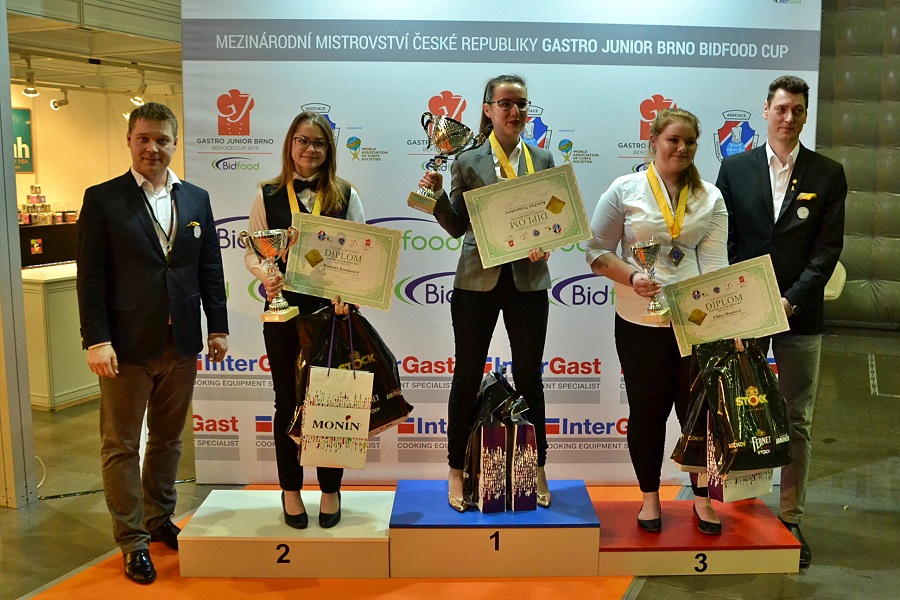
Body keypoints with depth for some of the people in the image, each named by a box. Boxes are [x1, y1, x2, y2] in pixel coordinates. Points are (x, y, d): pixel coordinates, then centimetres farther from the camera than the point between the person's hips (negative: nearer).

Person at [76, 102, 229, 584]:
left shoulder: (196, 199, 8)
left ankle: (159, 519, 33)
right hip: (126, 346, -4)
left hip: (181, 345, 4)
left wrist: (218, 328, 6)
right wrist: (96, 339, -14)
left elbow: (210, 269, 10)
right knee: (121, 445, 6)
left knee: (168, 439, 16)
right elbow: (91, 276, -7)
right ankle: (133, 540, 18)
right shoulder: (102, 200, -4)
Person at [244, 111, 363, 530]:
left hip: (333, 310, 0)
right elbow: (253, 252, 3)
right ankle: (290, 491, 26)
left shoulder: (346, 196, 4)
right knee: (287, 403, 10)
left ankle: (330, 491, 23)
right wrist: (267, 276, -18)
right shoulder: (268, 195, 5)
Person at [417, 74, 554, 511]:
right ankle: (457, 471, 19)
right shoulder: (468, 163, 1)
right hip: (478, 280, -1)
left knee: (529, 376, 10)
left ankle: (537, 470, 24)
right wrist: (437, 195, -13)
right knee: (467, 376, 6)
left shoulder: (542, 160, 8)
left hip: (528, 281, 2)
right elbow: (458, 227, 2)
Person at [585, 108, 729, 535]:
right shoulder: (625, 190, 0)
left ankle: (702, 498, 25)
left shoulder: (710, 197, 7)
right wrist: (632, 278, -17)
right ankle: (650, 496, 27)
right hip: (640, 322, -1)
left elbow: (715, 259, -1)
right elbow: (598, 251, -1)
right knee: (648, 410, 9)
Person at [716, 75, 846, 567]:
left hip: (800, 312, 0)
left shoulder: (828, 174, 3)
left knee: (797, 421, 6)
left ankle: (790, 518, 17)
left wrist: (791, 299, -13)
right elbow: (722, 240, 3)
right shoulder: (735, 168, 4)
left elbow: (827, 249, -2)